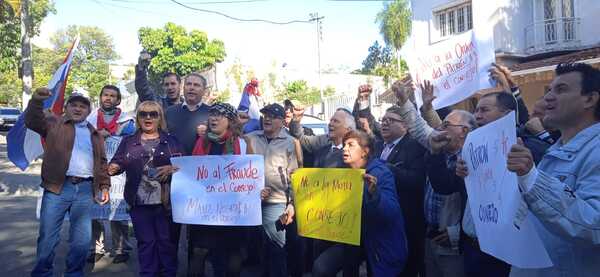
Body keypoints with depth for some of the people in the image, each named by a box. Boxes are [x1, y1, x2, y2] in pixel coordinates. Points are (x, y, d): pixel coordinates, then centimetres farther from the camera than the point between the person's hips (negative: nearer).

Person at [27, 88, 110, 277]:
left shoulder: (95, 134, 19)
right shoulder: (54, 124, 11)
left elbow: (101, 162, 20)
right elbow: (32, 121, -8)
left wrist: (104, 186, 10)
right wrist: (37, 100, -25)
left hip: (85, 190, 3)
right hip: (57, 188, -3)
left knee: (82, 240, 7)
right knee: (48, 237, 3)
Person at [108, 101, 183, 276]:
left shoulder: (171, 141, 6)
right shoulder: (128, 142, 12)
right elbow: (117, 162, 7)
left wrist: (172, 168, -19)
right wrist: (113, 168, -16)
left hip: (166, 202, -1)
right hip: (139, 202, 2)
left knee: (167, 242, 6)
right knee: (146, 243, 9)